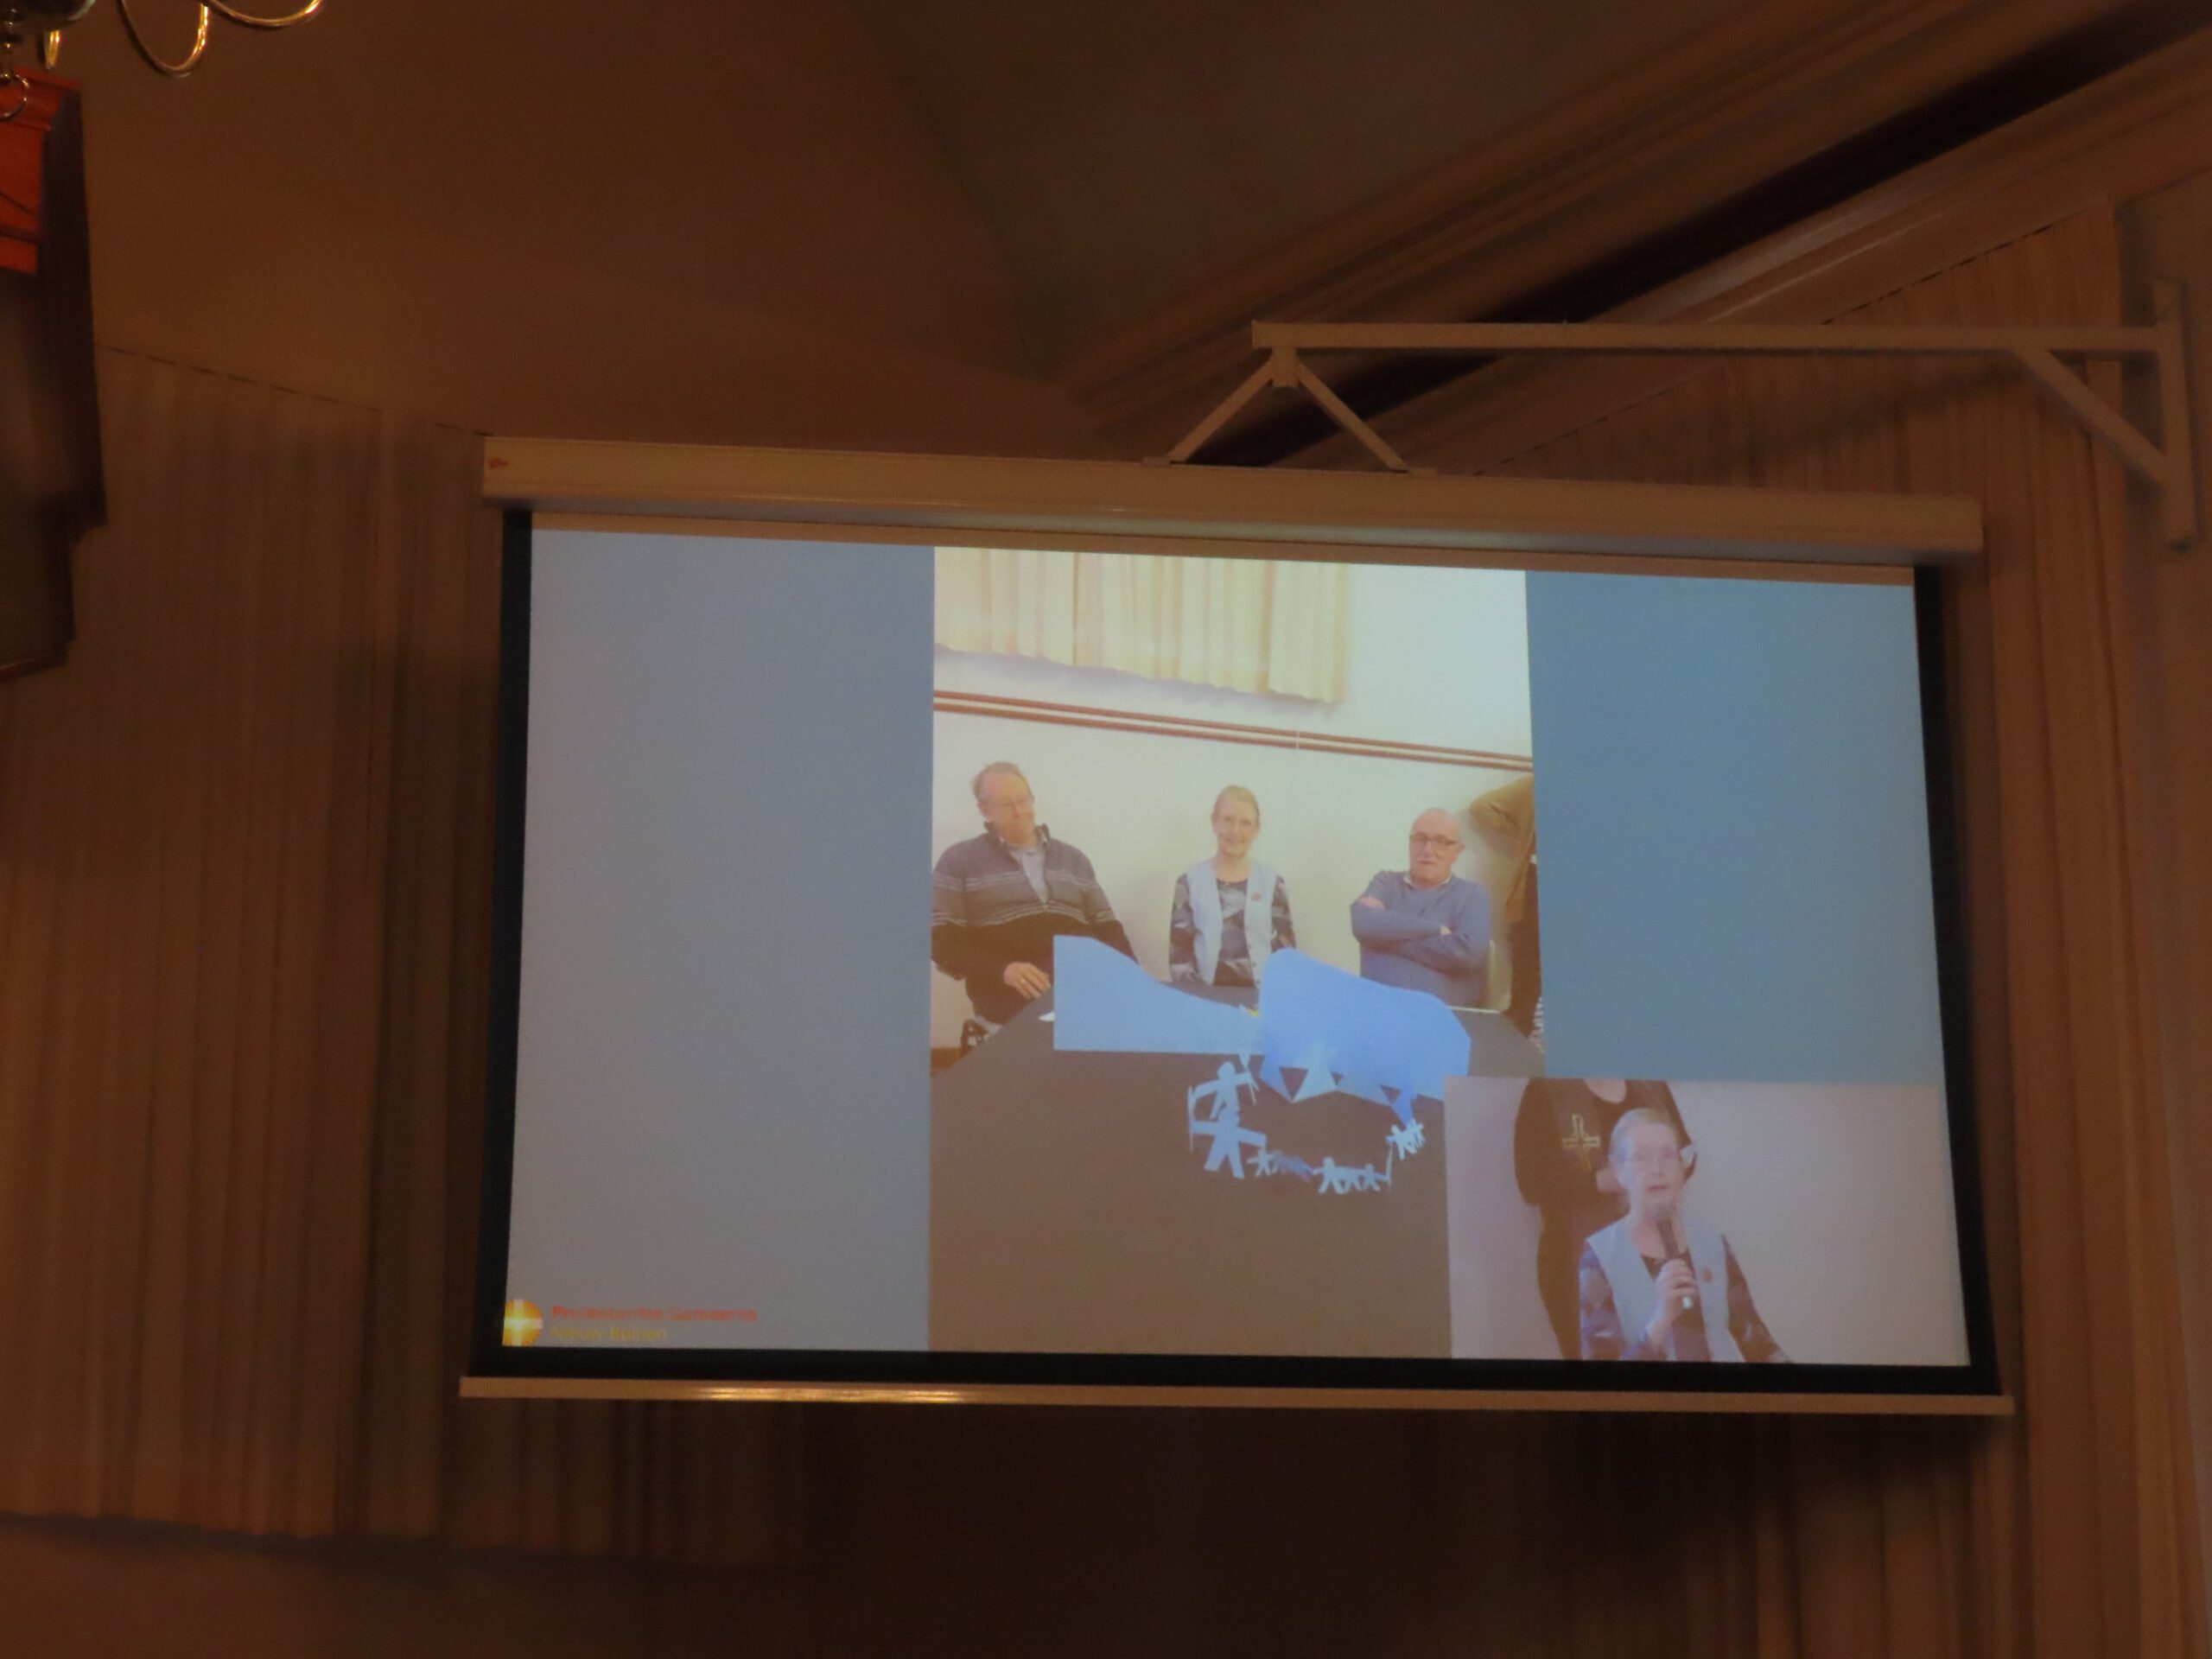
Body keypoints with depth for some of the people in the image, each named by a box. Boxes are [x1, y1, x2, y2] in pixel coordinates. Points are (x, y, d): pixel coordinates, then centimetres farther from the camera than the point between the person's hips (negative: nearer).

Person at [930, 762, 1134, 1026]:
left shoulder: (1073, 859, 23)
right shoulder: (961, 860, 11)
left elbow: (1107, 928, 21)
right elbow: (942, 941, 3)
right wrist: (1002, 969, -15)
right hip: (1014, 996, -4)